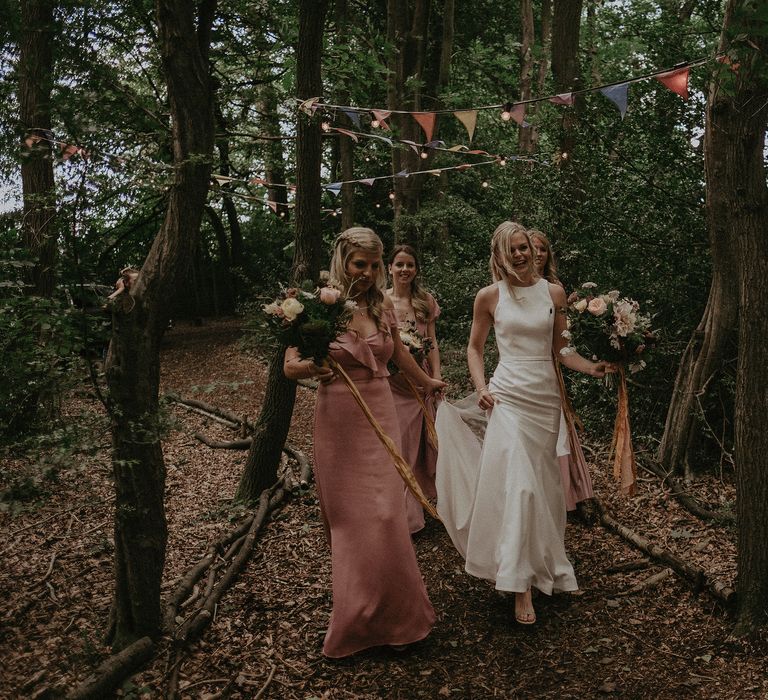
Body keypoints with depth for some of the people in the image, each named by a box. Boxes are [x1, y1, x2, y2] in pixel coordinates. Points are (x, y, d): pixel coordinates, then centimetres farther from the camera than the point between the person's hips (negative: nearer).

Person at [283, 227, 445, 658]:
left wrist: (427, 382, 38)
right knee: (349, 517, 3)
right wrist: (310, 366, -31)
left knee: (385, 515, 2)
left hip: (381, 415, 3)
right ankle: (357, 618, 18)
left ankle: (391, 612, 20)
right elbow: (290, 367, -8)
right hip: (339, 419, -3)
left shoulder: (383, 305, 5)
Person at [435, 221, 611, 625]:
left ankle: (543, 567, 27)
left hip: (546, 396, 3)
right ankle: (520, 586, -12)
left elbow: (560, 350, 9)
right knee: (517, 485, -14)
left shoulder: (553, 293, 7)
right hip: (509, 395, -3)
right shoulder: (489, 296, 1)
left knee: (543, 483, 9)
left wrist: (591, 367, -7)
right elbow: (474, 347, 10)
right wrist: (481, 387, -4)